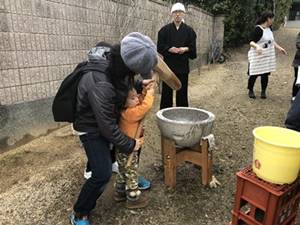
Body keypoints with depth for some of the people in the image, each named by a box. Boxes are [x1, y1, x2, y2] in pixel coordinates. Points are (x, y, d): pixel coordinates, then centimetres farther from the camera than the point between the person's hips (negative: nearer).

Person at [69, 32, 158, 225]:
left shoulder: (117, 63, -17)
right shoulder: (100, 85, -40)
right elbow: (107, 127, -29)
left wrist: (139, 85, -11)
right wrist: (129, 145, -16)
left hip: (111, 117, 8)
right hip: (93, 127, -8)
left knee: (137, 138, 20)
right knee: (103, 174, -11)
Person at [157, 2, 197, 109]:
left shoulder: (189, 30, 6)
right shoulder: (165, 30, 3)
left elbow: (193, 49, 5)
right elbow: (159, 48, 1)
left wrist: (186, 49, -15)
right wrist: (169, 49, -17)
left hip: (183, 66, 1)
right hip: (168, 65, -1)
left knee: (182, 92, 7)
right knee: (166, 92, 2)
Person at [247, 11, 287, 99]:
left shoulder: (269, 28, 10)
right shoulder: (258, 29, -15)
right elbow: (251, 42, -21)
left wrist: (279, 48, 18)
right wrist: (257, 46, -40)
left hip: (268, 56, 7)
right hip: (257, 57, -7)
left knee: (265, 74, 8)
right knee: (254, 75, 1)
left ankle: (263, 91, 20)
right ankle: (250, 91, 19)